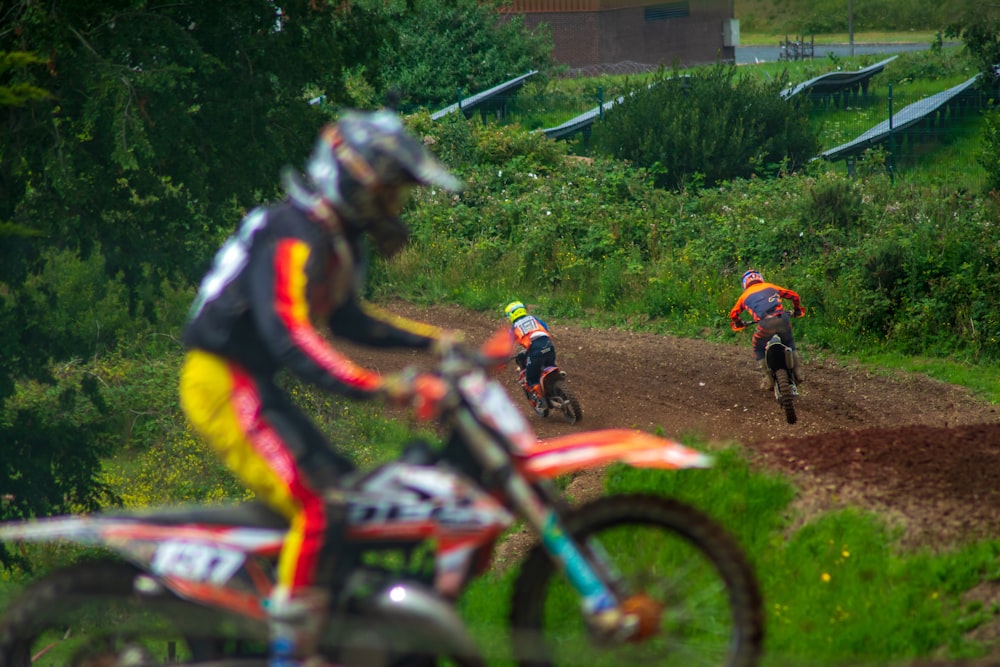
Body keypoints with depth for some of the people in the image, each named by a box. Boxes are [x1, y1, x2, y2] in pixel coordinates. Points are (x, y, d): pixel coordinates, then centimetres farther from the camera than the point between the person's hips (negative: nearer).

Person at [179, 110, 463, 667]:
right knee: (319, 511, -21)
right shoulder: (295, 238, -21)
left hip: (257, 387, 11)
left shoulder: (340, 240, 12)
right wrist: (379, 387, -42)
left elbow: (346, 319, 26)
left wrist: (433, 340, 16)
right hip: (226, 385, -11)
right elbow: (288, 333, -34)